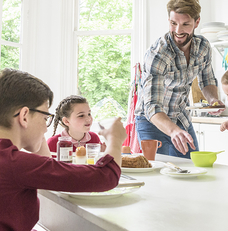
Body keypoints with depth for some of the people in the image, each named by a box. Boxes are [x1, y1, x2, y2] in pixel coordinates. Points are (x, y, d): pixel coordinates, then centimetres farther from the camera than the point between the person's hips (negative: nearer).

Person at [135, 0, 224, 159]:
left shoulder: (203, 46, -9)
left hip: (182, 119, 6)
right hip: (152, 121, -5)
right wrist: (174, 131, -56)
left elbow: (207, 81, 9)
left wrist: (213, 99, -13)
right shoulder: (157, 55, -29)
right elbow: (151, 107, -38)